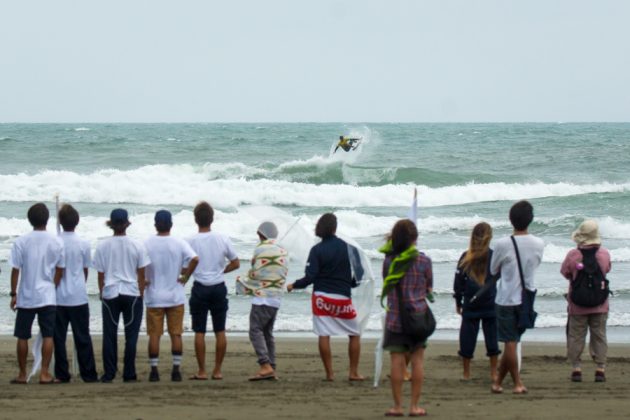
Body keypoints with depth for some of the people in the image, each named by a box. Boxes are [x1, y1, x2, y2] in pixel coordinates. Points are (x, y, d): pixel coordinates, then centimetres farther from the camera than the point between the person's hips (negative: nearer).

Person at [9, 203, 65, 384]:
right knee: (48, 335, 3)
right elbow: (60, 270, 4)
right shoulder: (56, 242, -3)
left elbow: (15, 270, -5)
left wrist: (13, 294, 3)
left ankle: (22, 374, 12)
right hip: (48, 296, 0)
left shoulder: (21, 242, -6)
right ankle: (44, 373, -2)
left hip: (26, 296, 0)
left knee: (23, 336, 8)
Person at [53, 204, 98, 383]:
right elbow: (86, 270, 6)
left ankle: (62, 374, 3)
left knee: (58, 336, 5)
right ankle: (88, 374, 5)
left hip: (58, 296, 0)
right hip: (78, 296, 0)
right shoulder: (83, 244, -5)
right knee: (82, 337, 5)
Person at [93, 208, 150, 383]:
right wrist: (141, 295, 10)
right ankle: (129, 374, 3)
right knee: (131, 334, 4)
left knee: (109, 335, 6)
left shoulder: (103, 246, -3)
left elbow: (100, 275, 2)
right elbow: (141, 275, 1)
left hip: (110, 294, 0)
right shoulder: (137, 246, -3)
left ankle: (109, 374, 5)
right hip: (132, 294, 0)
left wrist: (102, 293, 13)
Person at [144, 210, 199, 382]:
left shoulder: (146, 244, -4)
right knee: (176, 334, 6)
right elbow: (194, 259, -18)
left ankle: (154, 370, 2)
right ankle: (176, 370, 4)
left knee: (154, 335, 4)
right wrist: (185, 276, -5)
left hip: (154, 297, 0)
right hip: (175, 297, 0)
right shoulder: (180, 244, -4)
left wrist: (143, 281, -2)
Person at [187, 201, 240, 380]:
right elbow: (235, 263, 5)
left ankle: (201, 371, 2)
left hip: (200, 288, -2)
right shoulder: (223, 239, -1)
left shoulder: (191, 242, -9)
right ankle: (217, 370, 10)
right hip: (219, 287, 2)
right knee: (220, 331, 9)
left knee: (199, 332, 3)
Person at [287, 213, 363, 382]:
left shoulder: (317, 250, -5)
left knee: (323, 335, 0)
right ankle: (353, 372, 10)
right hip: (343, 298, 1)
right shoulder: (347, 247, -2)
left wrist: (294, 285, 5)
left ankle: (329, 373, -3)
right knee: (354, 335, 13)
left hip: (322, 296, -1)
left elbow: (310, 277, -10)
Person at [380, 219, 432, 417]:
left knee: (397, 361, 3)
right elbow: (429, 289, 4)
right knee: (417, 360, 6)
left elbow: (386, 286, 8)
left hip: (395, 317, 0)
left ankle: (397, 406, 5)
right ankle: (415, 406, 7)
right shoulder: (424, 261, -6)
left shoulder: (389, 261, -5)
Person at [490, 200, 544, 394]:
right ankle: (498, 381, 18)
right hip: (527, 298, 4)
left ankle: (518, 383, -1)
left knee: (510, 342, 1)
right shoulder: (539, 244, -5)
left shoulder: (502, 244, -14)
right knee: (511, 342, 12)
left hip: (506, 299, -4)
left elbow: (493, 270, 0)